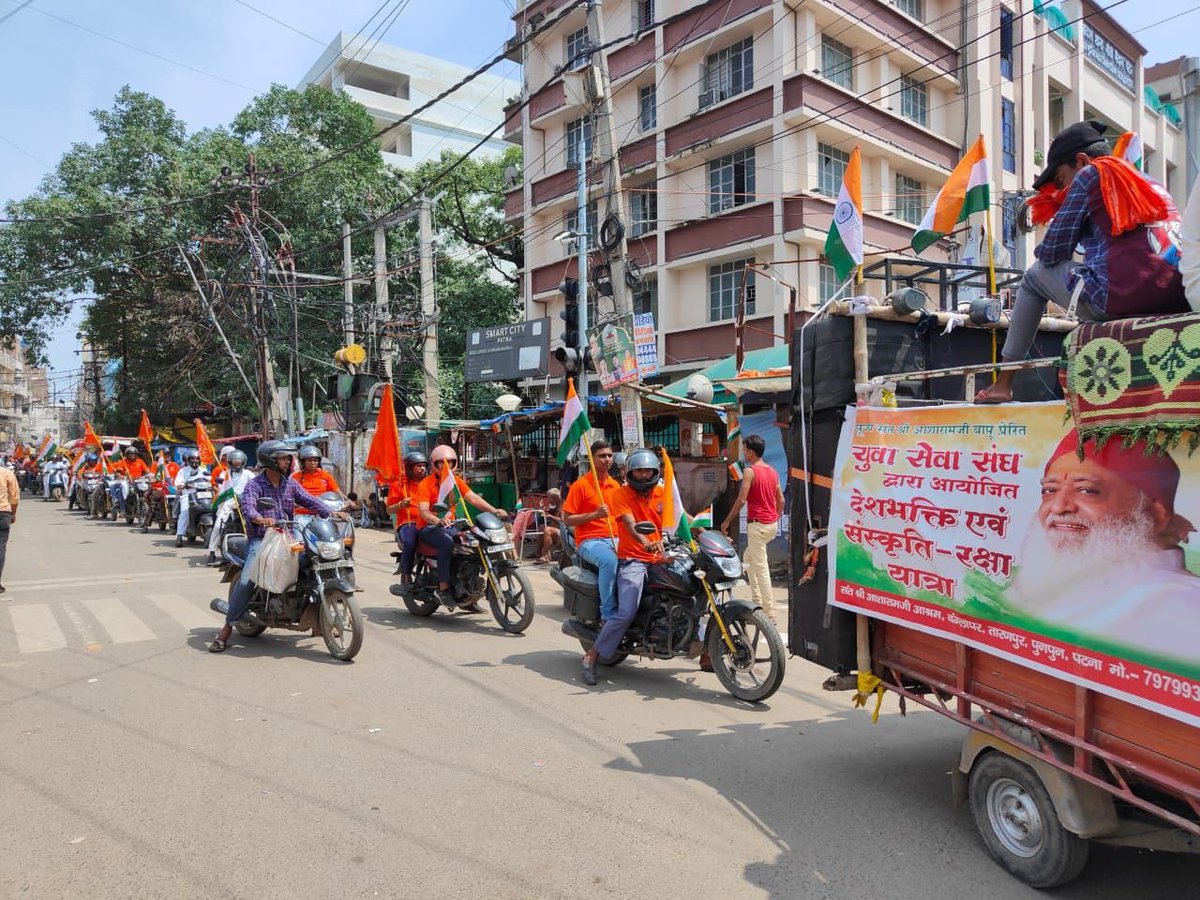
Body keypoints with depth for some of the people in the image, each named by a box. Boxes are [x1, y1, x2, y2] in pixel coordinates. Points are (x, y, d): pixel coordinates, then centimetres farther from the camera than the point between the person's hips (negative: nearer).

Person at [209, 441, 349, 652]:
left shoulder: (291, 484, 11)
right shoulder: (254, 484, -4)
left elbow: (309, 501, 2)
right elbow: (247, 505, -22)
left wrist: (331, 513, -16)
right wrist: (259, 519, -45)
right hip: (261, 539, -5)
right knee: (247, 580, -22)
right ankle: (227, 627, -8)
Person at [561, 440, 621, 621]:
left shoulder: (615, 485, 16)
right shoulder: (581, 485, -2)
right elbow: (567, 520, -4)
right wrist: (594, 515, -16)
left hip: (614, 539, 6)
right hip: (589, 540, -5)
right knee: (609, 560, -36)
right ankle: (608, 614, -26)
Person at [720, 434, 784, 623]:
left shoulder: (750, 471, -13)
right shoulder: (773, 471, 11)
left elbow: (741, 500, -17)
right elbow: (781, 500, 13)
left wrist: (727, 522, -8)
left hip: (757, 524, -9)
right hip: (772, 524, 9)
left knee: (761, 568, -5)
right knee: (748, 558, 23)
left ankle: (770, 613, -5)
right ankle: (756, 600, 22)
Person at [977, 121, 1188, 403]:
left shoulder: (1089, 174, 5)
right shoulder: (1146, 181, 26)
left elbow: (1052, 252, 3)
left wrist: (1043, 253, 26)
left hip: (1118, 298, -7)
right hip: (1174, 300, 7)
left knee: (1035, 276, 18)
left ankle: (1003, 383, 19)